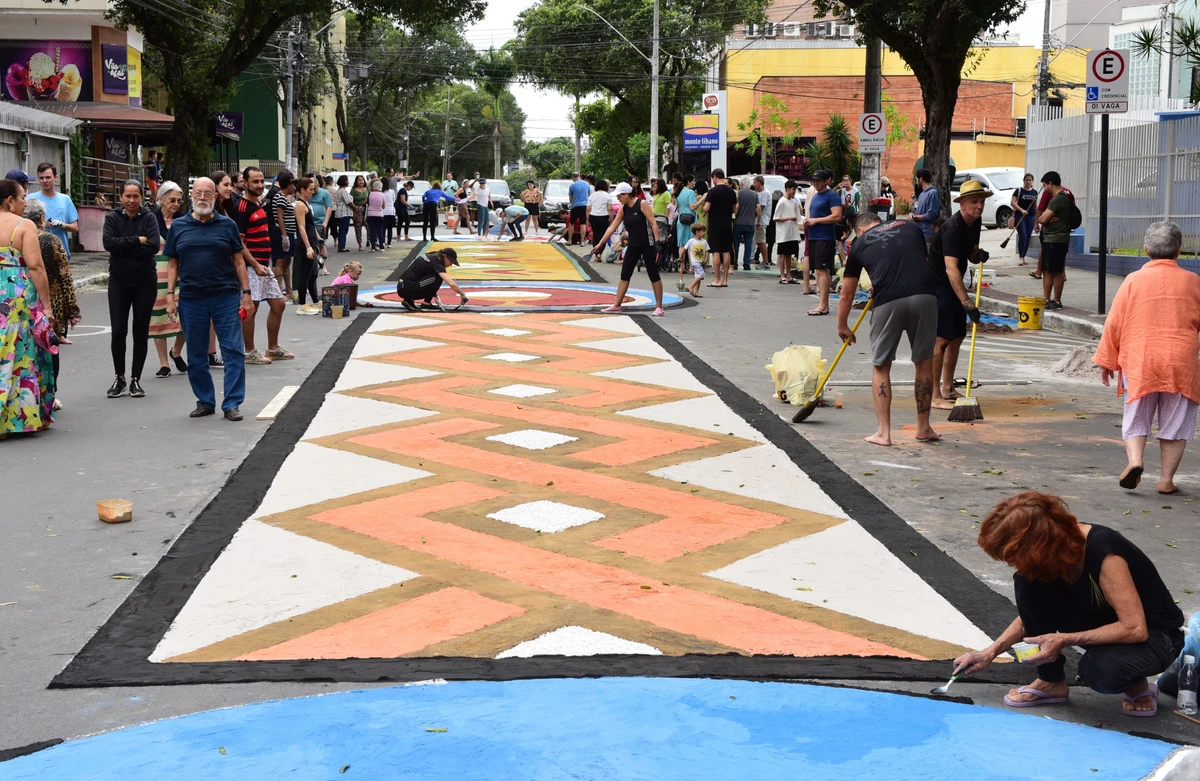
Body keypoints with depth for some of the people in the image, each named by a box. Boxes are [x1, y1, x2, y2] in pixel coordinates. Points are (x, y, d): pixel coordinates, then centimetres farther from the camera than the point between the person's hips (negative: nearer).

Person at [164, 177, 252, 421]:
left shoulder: (227, 225, 5)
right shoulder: (179, 227, 7)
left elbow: (238, 261, 6)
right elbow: (172, 264, 10)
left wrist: (246, 292, 1)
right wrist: (170, 293, 2)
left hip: (226, 297, -1)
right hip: (191, 299, 2)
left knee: (234, 351, -3)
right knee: (196, 355, 8)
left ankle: (232, 403, 3)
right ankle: (205, 402, 21)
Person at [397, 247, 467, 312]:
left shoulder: (430, 257, 14)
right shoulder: (436, 264, -12)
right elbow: (452, 284, -21)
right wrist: (462, 295, -8)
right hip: (407, 289, -9)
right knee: (438, 277, -8)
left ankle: (409, 300, 10)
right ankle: (426, 303, 0)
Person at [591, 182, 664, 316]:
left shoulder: (642, 204, -12)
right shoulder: (623, 209, 6)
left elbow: (653, 223, -14)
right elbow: (612, 227, 8)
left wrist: (657, 242, -21)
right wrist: (600, 244, 5)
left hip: (647, 245, -6)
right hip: (633, 246, 7)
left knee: (654, 275, 0)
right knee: (624, 275, 5)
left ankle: (659, 307, 7)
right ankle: (616, 306, 9)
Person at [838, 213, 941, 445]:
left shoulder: (860, 243, 18)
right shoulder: (911, 227, 23)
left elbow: (846, 295, 22)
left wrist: (842, 327, 37)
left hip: (888, 302, -2)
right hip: (924, 296, 2)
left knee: (881, 366, 13)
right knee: (924, 363, 15)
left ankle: (883, 432, 11)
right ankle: (923, 428, 23)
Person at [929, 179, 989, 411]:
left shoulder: (975, 222, 4)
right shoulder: (952, 228, -25)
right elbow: (951, 268, -34)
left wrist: (978, 255, -10)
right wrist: (967, 302, -40)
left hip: (953, 286, 9)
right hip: (936, 284, -9)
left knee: (957, 336, 13)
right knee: (941, 339, -13)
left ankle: (947, 389, 24)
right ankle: (934, 396, -10)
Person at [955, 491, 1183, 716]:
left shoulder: (1102, 550, -32)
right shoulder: (1054, 547, -10)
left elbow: (1135, 629, -32)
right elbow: (1031, 614, 6)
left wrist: (1065, 640, -30)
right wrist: (990, 653, -2)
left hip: (1155, 636, -6)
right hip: (1104, 622, 6)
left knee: (1102, 670, -38)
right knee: (1028, 584, -15)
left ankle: (1136, 682, -2)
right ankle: (1051, 682, -1)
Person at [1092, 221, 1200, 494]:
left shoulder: (1133, 280, -3)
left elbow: (1114, 324, 0)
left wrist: (1106, 360, 9)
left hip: (1138, 362, 0)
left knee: (1136, 418, 12)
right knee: (1175, 421, 10)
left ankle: (1134, 459, -11)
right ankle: (1166, 479, 10)